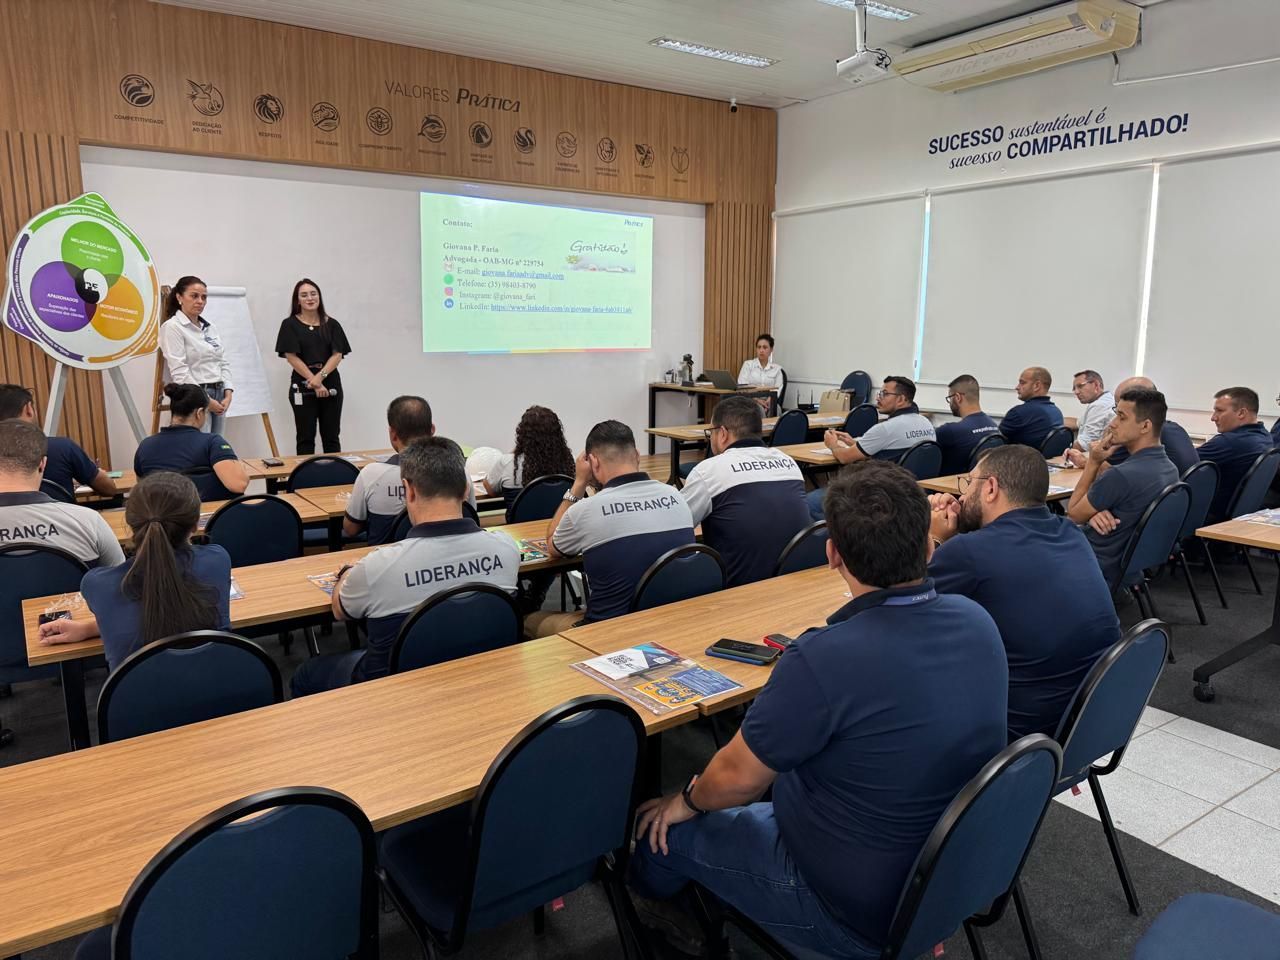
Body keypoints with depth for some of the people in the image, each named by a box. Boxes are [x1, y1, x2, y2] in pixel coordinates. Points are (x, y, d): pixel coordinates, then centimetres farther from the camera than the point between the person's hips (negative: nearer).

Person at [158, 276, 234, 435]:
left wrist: (227, 393, -1)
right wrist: (205, 399, -17)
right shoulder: (172, 327, -7)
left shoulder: (209, 327, 16)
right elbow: (179, 372, -15)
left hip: (218, 396, 7)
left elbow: (223, 363, 14)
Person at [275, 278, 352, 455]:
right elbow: (292, 357, -5)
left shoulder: (332, 324, 8)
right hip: (302, 387, -2)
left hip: (331, 385, 2)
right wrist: (314, 383, -12)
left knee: (331, 437, 6)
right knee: (306, 438, 3)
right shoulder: (290, 324, 1)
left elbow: (338, 354, 0)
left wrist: (320, 376, -16)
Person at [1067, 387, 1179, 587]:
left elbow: (1074, 514, -11)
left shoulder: (1121, 475, -28)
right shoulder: (1169, 468, 1)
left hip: (1101, 570, -8)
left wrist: (1093, 462, -8)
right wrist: (1095, 512, -13)